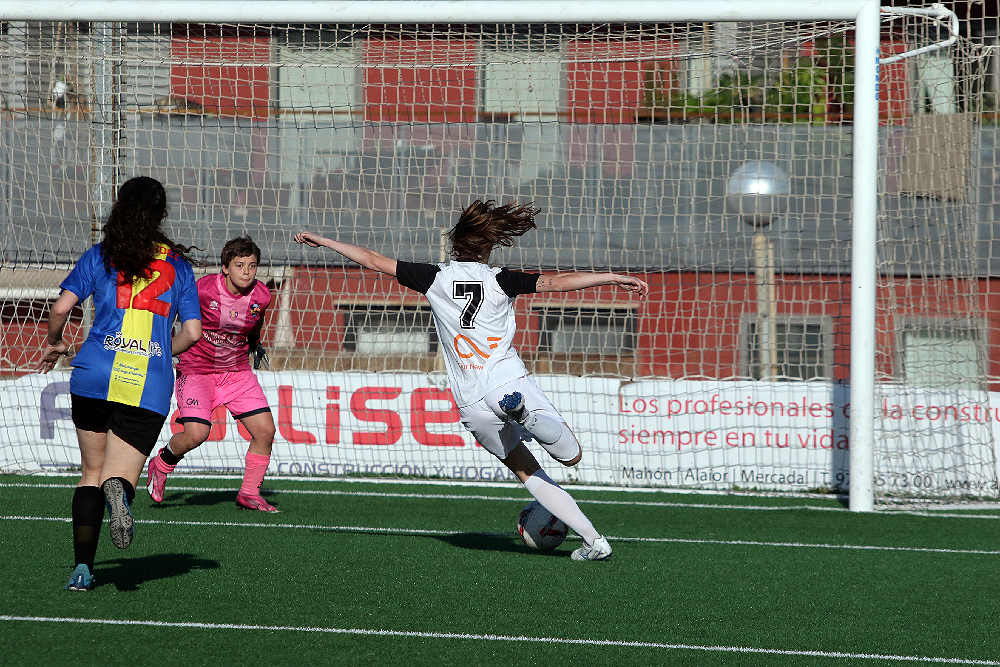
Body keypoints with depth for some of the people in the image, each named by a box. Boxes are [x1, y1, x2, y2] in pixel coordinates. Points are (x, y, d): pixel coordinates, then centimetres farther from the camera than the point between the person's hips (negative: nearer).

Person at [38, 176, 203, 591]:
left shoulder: (100, 256, 8)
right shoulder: (179, 265, 11)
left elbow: (61, 307, -1)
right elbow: (192, 333, 7)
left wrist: (54, 343, 19)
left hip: (95, 374, 0)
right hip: (150, 386, 0)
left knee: (91, 473, 14)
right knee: (117, 476, 2)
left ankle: (82, 567, 2)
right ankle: (119, 492, -38)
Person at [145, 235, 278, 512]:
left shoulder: (261, 295, -9)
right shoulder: (203, 289, -21)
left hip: (237, 370, 4)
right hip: (197, 368, -4)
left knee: (265, 430, -6)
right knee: (196, 433, -21)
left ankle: (249, 495, 12)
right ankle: (161, 465, 12)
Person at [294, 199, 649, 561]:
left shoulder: (436, 278, 2)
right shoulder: (498, 279, -3)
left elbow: (375, 261, 7)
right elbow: (556, 282, -10)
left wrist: (322, 241, 17)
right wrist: (614, 278, -5)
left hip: (471, 402, 3)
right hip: (509, 379, -3)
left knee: (526, 471, 13)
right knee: (572, 455, -2)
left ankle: (593, 540, 2)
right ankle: (525, 414, -31)